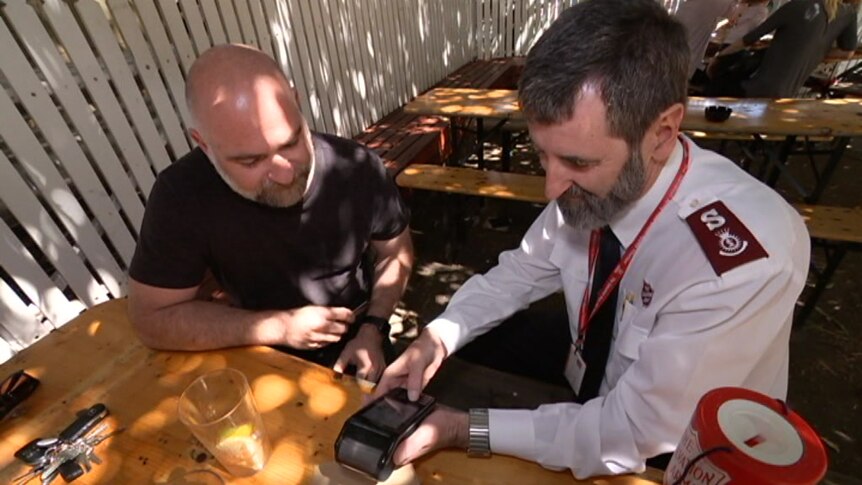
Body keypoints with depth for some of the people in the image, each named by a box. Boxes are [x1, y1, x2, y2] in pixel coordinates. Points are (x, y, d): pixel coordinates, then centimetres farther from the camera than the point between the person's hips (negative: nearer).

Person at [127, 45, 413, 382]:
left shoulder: (357, 168, -19)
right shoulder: (181, 195, -21)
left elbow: (396, 253, -3)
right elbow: (152, 319, -13)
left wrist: (371, 331, -15)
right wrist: (280, 327, -20)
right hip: (263, 365, 1)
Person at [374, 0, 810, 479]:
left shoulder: (746, 259, -37)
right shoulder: (587, 186, -20)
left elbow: (632, 434, -31)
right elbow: (523, 269, -4)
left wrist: (464, 429, -28)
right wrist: (437, 336, -18)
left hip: (669, 456, -4)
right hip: (586, 378, 4)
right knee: (457, 372, -1)